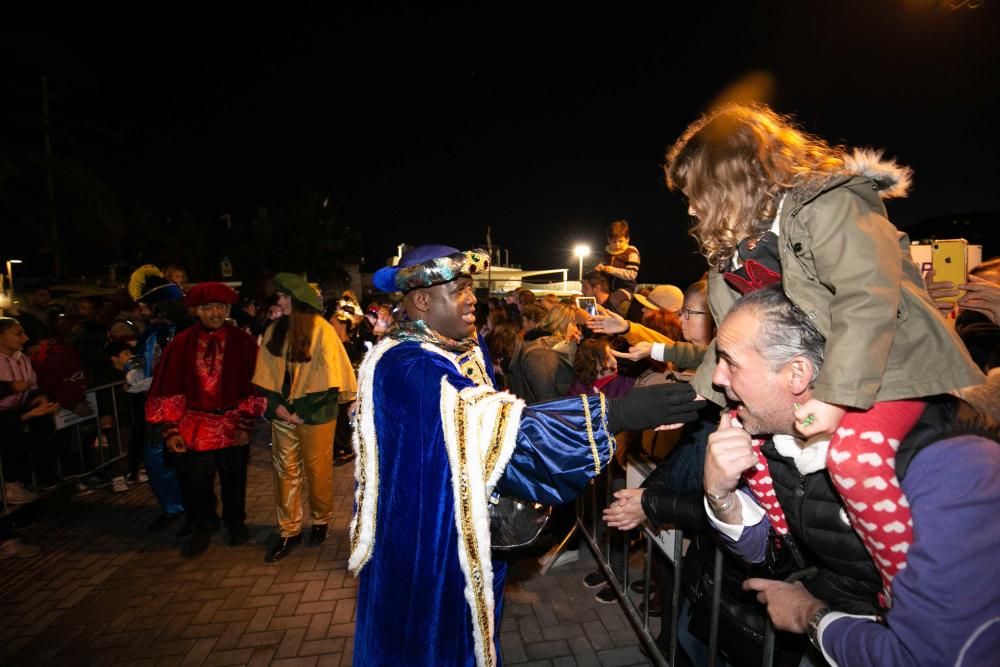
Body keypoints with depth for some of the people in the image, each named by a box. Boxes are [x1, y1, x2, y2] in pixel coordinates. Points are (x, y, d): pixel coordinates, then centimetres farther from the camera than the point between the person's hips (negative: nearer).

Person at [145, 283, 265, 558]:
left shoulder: (242, 342, -4)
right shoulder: (181, 344, -2)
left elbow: (252, 384, -4)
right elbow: (168, 388, -1)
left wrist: (246, 424, -8)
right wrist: (171, 429, -5)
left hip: (232, 427, 0)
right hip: (193, 428, 1)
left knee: (234, 481, 14)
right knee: (194, 483, 9)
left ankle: (235, 523, 40)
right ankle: (203, 527, 36)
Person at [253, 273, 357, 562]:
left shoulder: (321, 330, -11)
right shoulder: (274, 331, 4)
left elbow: (326, 377, -13)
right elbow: (266, 373, 6)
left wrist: (303, 412, -13)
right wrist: (275, 405, -6)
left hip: (315, 415, -4)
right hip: (283, 414, 4)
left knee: (318, 471, 9)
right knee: (285, 472, 9)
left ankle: (321, 521, 31)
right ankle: (289, 531, 23)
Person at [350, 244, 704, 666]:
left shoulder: (464, 347, 1)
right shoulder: (403, 365, -27)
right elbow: (495, 424, -36)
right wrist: (615, 414, -40)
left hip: (465, 527, 8)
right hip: (423, 535, -7)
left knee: (461, 625, 24)